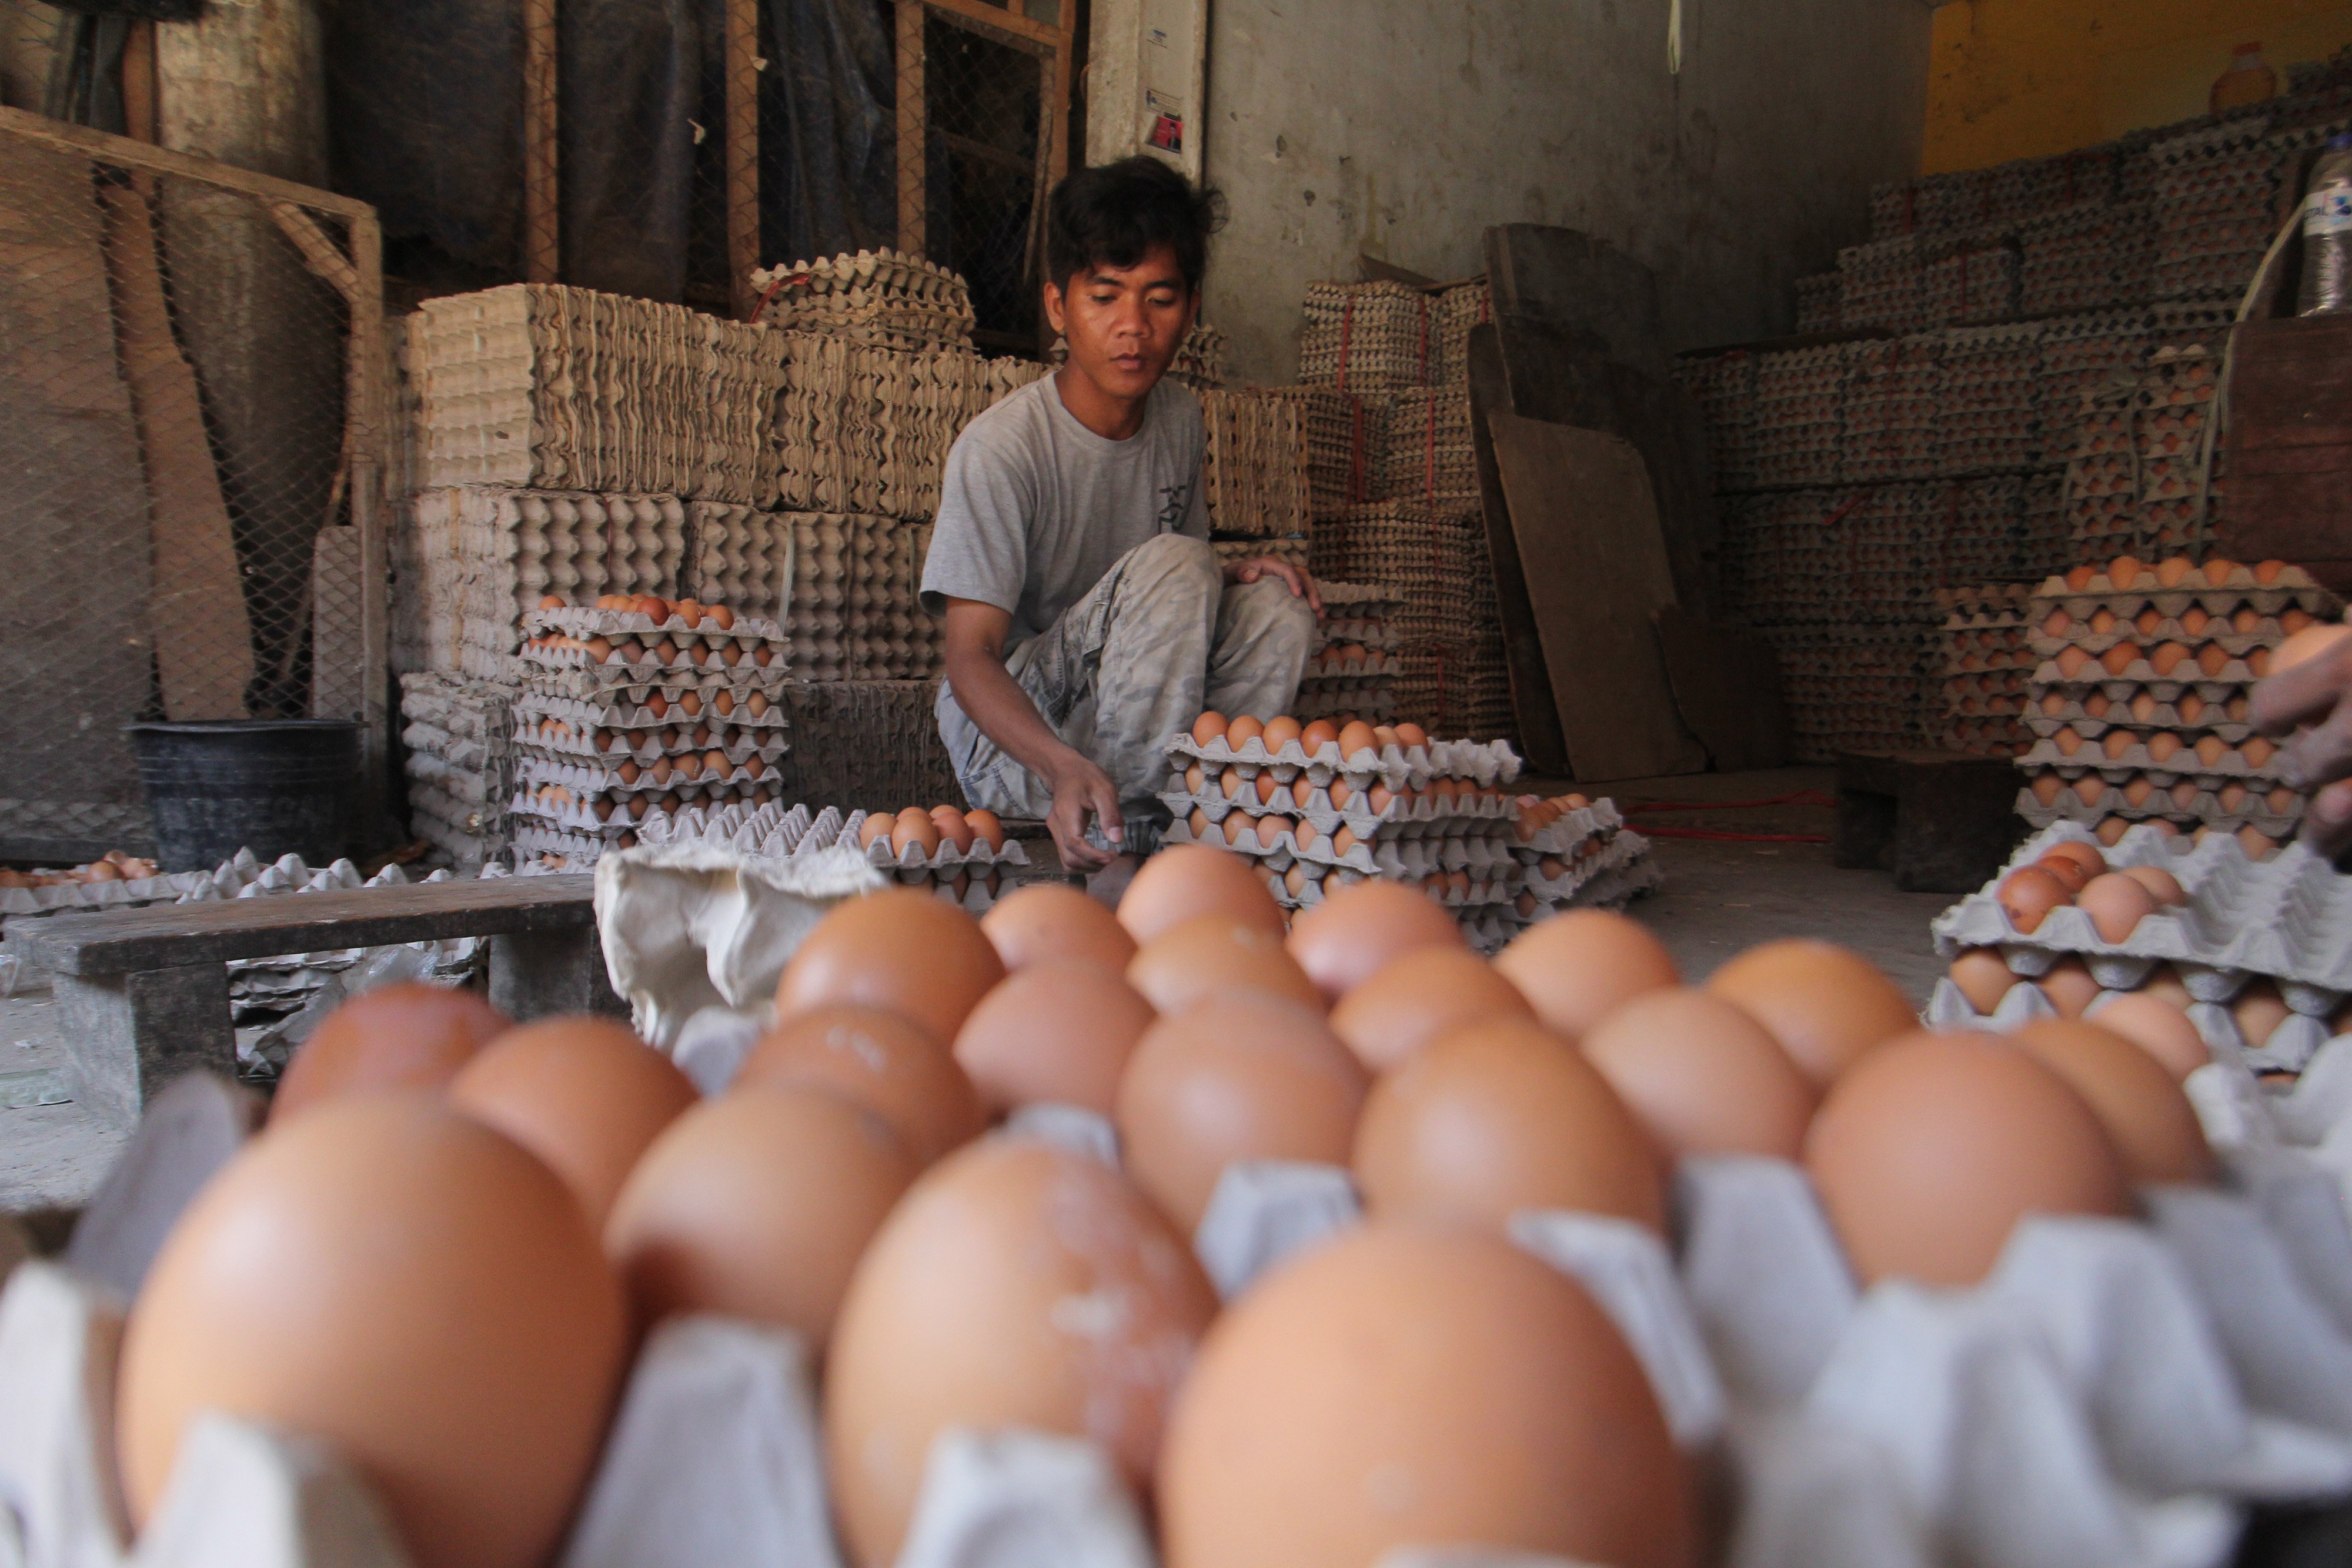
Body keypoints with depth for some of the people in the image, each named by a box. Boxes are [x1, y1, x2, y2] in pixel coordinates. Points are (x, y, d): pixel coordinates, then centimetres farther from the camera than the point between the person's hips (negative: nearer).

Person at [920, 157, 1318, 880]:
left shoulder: (1180, 419, 3)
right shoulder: (998, 447, -19)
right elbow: (971, 657, -24)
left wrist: (1229, 577, -7)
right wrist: (1065, 767, -42)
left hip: (1124, 712, 6)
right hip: (1008, 735, -6)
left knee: (1276, 607, -17)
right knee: (1172, 564, -27)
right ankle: (1117, 848, -23)